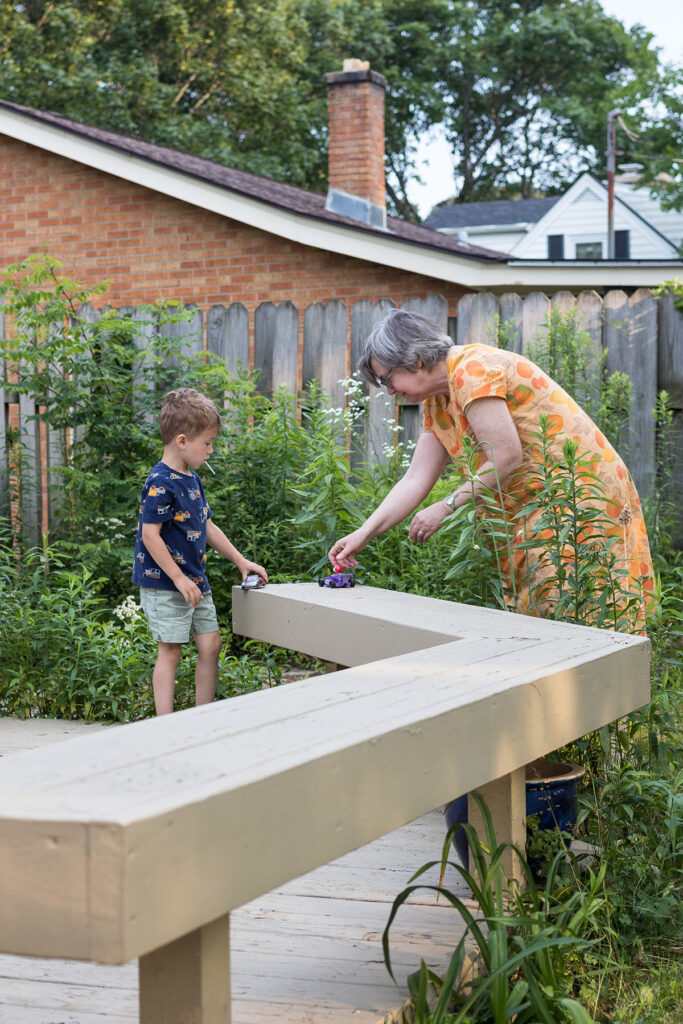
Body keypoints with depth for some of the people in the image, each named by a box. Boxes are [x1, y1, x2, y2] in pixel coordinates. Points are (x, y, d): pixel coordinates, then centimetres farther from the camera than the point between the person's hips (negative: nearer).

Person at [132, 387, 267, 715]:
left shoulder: (191, 478, 11)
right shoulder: (161, 483, -18)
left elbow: (206, 526, 20)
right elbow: (150, 534, -21)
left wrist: (240, 560, 18)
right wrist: (178, 579, -20)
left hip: (195, 581, 9)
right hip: (164, 583, -9)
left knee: (210, 645, 7)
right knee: (170, 651, -5)